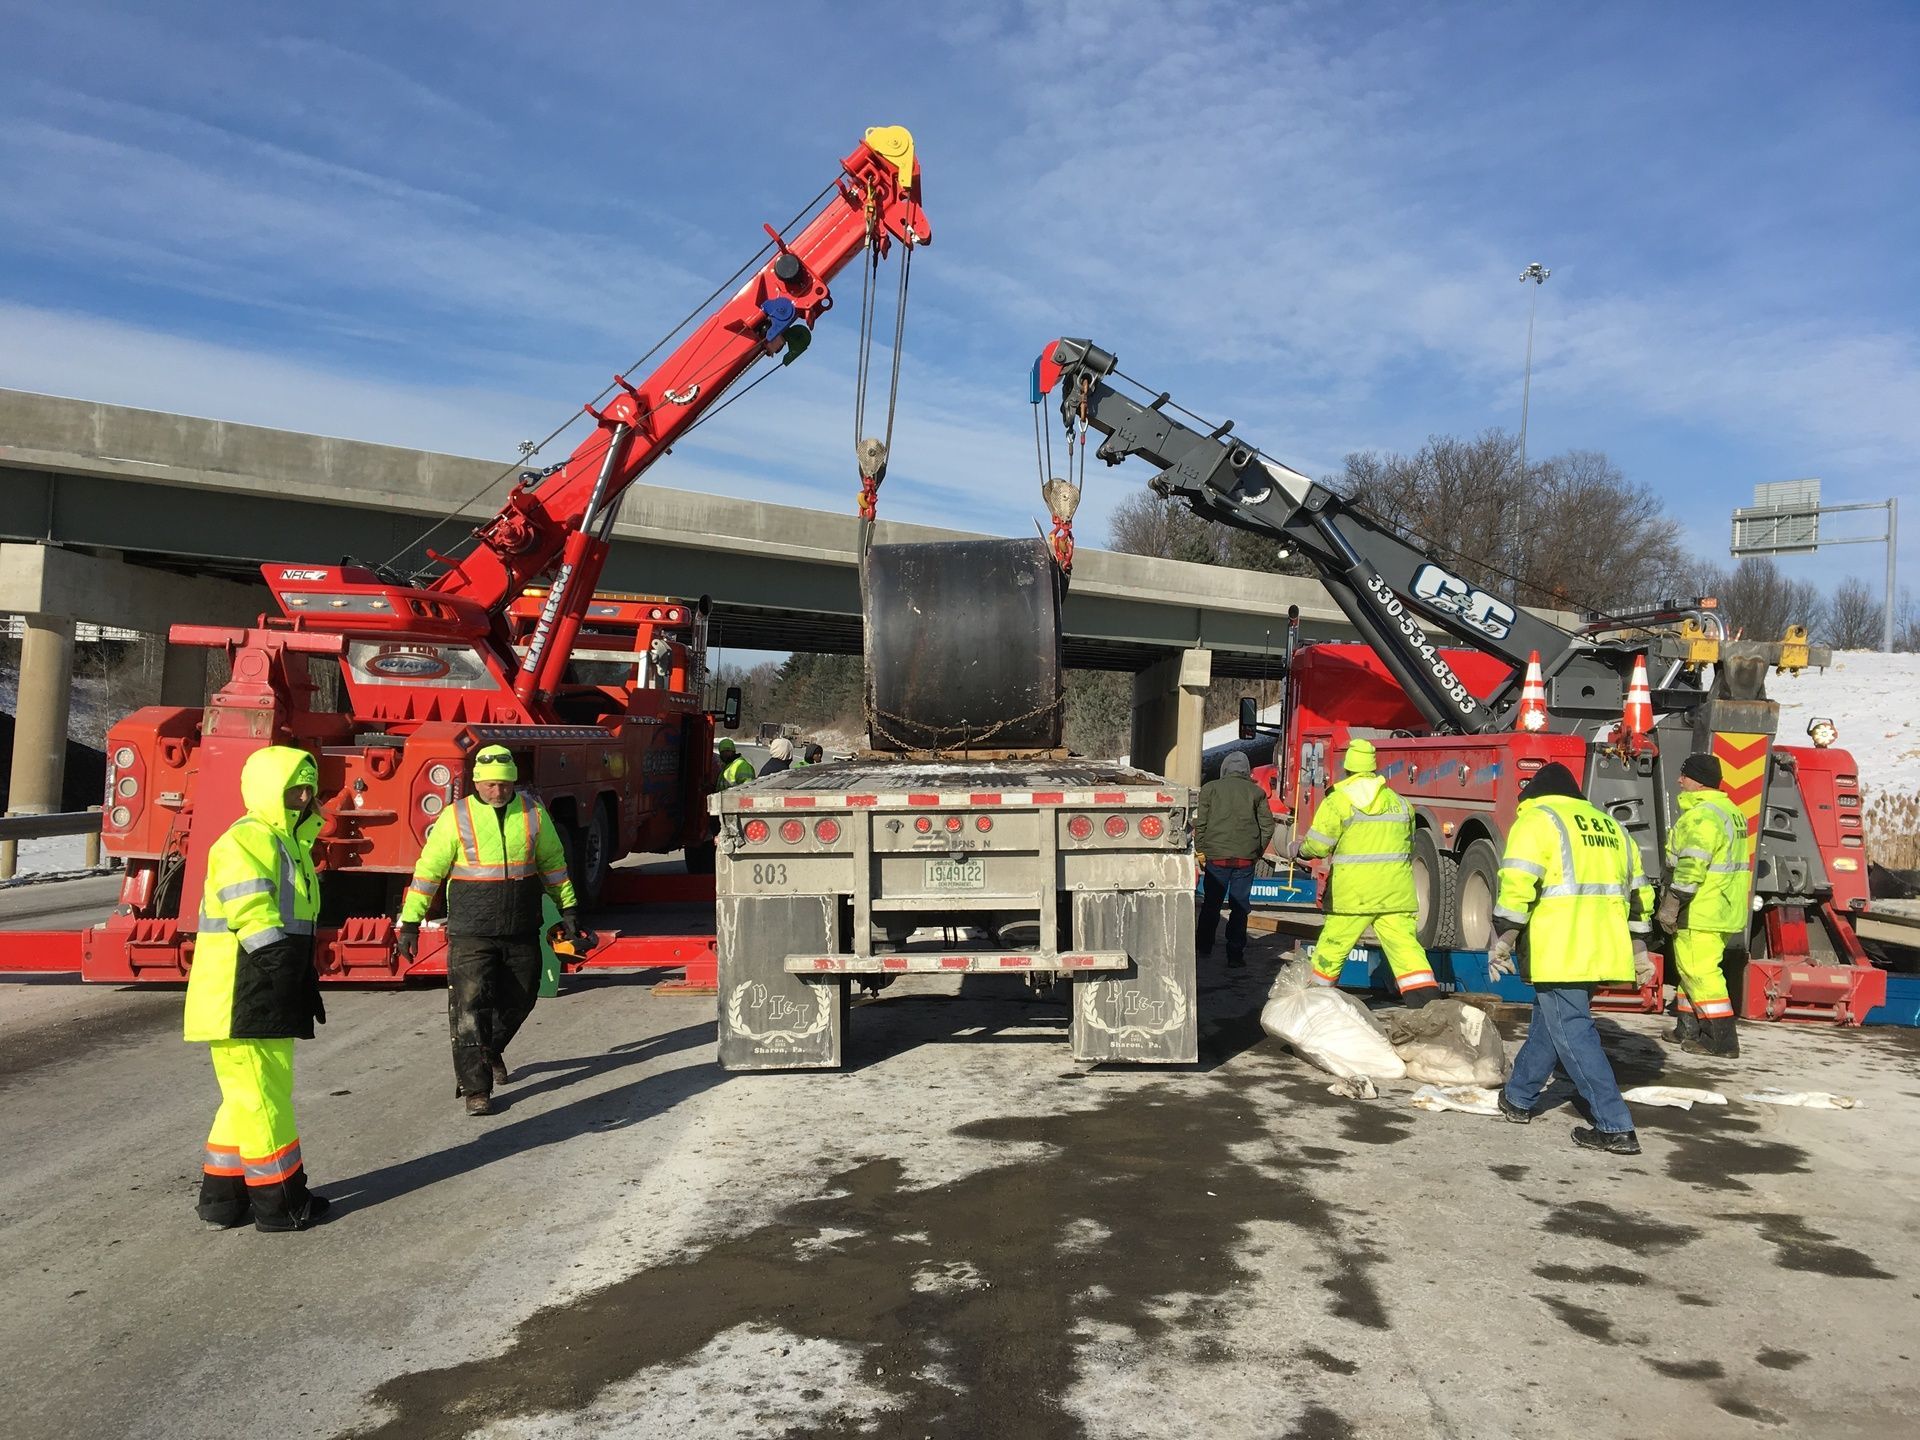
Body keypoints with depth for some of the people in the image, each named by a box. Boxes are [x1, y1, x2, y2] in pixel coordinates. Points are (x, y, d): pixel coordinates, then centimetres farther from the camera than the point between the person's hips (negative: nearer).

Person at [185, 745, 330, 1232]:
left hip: (270, 1001, 10)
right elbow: (253, 917, -24)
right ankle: (280, 1200, 8)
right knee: (262, 1095, -2)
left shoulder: (291, 844, 17)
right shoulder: (242, 843, -15)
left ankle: (223, 1195, 29)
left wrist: (307, 982, 20)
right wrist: (288, 969, -29)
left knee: (253, 1097, 18)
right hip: (240, 1001, -10)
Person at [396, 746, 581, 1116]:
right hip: (471, 933, -3)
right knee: (470, 1007, -7)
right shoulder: (456, 817, -6)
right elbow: (428, 870, -1)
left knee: (518, 1001, 15)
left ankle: (491, 1052, 42)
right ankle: (475, 1087, 1)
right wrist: (410, 922, -2)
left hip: (522, 933, 4)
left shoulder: (533, 813, 3)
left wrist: (567, 908, 15)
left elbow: (553, 862, 14)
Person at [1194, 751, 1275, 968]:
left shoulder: (1210, 788, 3)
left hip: (1216, 855, -1)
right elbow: (1268, 825, 4)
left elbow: (1200, 822, -2)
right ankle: (1235, 955, 6)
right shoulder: (1256, 792, 7)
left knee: (1211, 904, 12)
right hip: (1246, 858, 1)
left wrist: (1200, 851, 4)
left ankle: (1203, 948, 18)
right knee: (1240, 907, 6)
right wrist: (1257, 852, 12)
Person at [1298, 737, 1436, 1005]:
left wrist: (1300, 849, 14)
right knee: (1404, 943, 0)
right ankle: (1426, 1002, -10)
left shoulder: (1338, 800, -5)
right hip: (1396, 891, 4)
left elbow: (1318, 845, -6)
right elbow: (1409, 847, 19)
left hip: (1353, 892, -4)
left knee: (1333, 945, 8)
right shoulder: (1398, 801, 12)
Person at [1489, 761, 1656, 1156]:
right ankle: (1519, 1098, 32)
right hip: (1602, 953, 8)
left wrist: (1502, 943, -12)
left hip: (1559, 953, -8)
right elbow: (1638, 895, 22)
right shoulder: (1611, 827, 20)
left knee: (1573, 1034, -4)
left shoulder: (1536, 820, -2)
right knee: (1549, 1022, 20)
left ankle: (1615, 1128, -7)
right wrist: (1639, 953, 27)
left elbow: (1516, 887, -15)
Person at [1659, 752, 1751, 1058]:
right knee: (1690, 967, 19)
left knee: (1699, 970, -6)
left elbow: (1692, 866, -24)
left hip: (1701, 911, -11)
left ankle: (1723, 1040, -4)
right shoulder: (1731, 812, 17)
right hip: (1723, 909, 11)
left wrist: (1671, 904, -21)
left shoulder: (1702, 815, -18)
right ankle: (1689, 1029, 28)